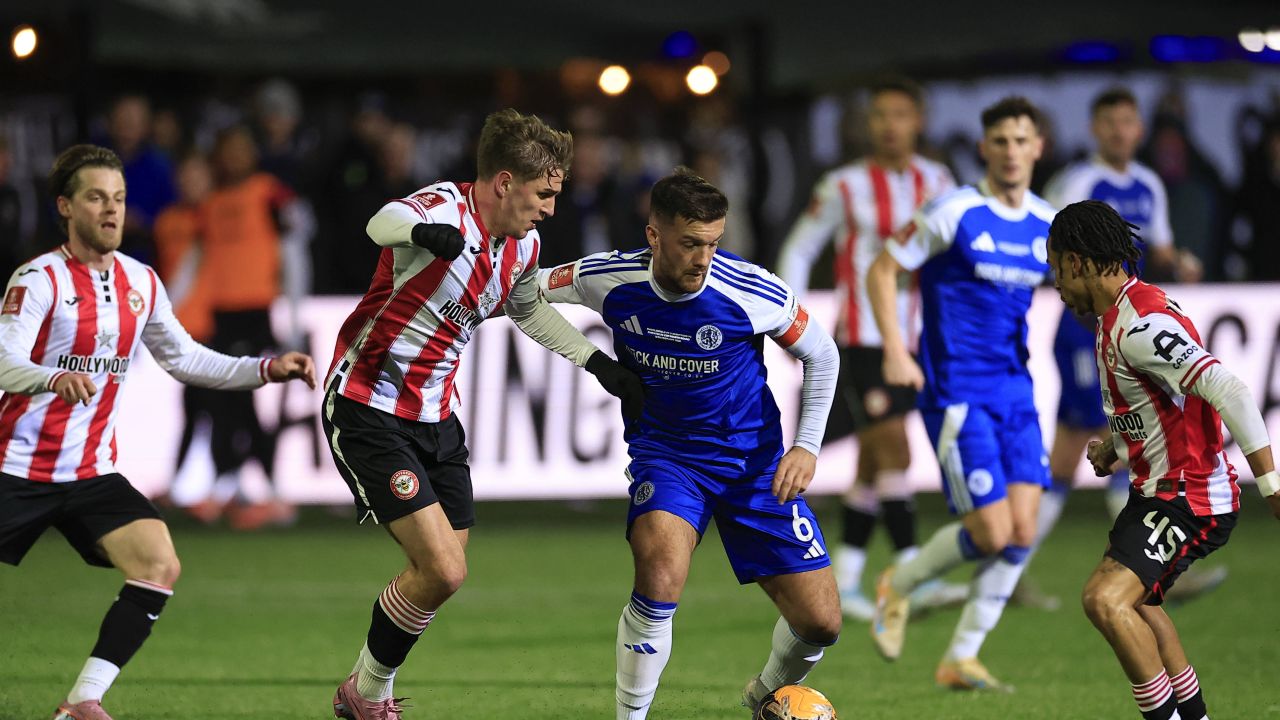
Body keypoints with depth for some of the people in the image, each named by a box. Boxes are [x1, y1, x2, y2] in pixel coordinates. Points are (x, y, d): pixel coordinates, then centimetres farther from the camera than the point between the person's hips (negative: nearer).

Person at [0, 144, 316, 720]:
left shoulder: (140, 282, 7)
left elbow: (184, 358, 20)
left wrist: (267, 370, 10)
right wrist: (56, 378, -46)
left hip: (92, 473, 5)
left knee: (159, 566, -15)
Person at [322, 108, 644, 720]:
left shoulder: (523, 246, 4)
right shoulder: (444, 208, -21)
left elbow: (529, 309, 26)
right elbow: (383, 223, -45)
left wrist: (602, 365, 21)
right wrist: (422, 230, -68)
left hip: (436, 417, 8)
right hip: (366, 410, -8)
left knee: (441, 575, 9)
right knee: (443, 570, -16)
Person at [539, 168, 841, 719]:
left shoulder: (754, 292, -18)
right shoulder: (608, 280, -16)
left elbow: (821, 356, -1)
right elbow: (528, 290, 6)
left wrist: (806, 446, -7)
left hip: (753, 458, 1)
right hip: (665, 450, -1)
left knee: (821, 622, -3)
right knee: (661, 573, -33)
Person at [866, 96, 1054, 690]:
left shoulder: (1048, 227, 7)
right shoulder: (954, 213, -10)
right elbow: (882, 270, -4)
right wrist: (895, 351, -12)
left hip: (1014, 390, 6)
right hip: (956, 391, -6)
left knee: (1022, 530, -3)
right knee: (991, 530, -11)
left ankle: (961, 659, 11)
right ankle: (898, 586, 17)